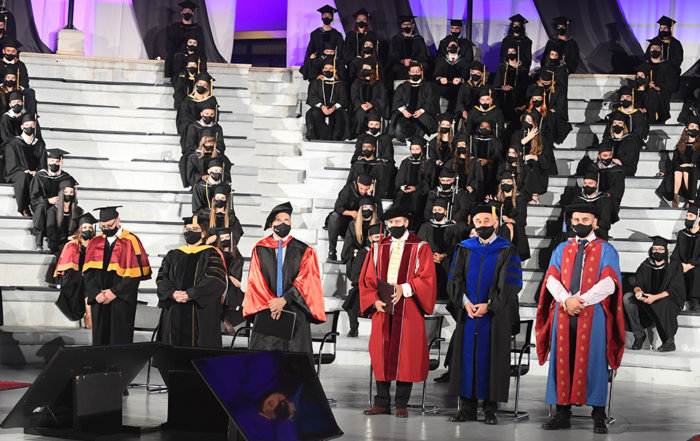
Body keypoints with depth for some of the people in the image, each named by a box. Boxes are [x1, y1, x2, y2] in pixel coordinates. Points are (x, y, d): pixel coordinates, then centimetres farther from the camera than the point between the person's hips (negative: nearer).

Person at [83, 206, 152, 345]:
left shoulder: (130, 242, -3)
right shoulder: (95, 243, 11)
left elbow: (135, 275, -9)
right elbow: (88, 272, 6)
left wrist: (114, 292, -13)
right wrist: (96, 293, -9)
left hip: (122, 301, -4)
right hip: (99, 300, 4)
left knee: (120, 339, -4)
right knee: (100, 339, 4)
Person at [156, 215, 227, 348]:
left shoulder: (211, 254, 4)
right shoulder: (173, 255, 18)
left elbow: (214, 280, -9)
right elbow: (161, 278, 9)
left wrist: (190, 295, -18)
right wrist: (172, 293, -12)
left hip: (201, 313, -4)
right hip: (174, 316, 4)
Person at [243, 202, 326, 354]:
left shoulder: (304, 251, 10)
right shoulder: (260, 249, 11)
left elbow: (305, 280, 0)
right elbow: (256, 280, 5)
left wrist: (284, 299, -12)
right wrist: (271, 303, -9)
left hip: (295, 313, 0)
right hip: (266, 312, 0)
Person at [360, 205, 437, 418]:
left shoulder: (420, 248, 2)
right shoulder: (379, 248, 12)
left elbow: (427, 278, -5)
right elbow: (367, 279, 10)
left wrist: (404, 289, -19)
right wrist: (375, 300, -6)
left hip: (408, 310, -3)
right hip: (382, 309, 3)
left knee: (406, 354, -1)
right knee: (381, 353, 2)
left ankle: (401, 404, 4)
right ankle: (382, 402, 8)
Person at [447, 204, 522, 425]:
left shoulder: (507, 251, 1)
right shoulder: (464, 249, 10)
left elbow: (510, 284, -7)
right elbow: (455, 279, 5)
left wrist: (488, 305, -14)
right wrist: (465, 302, -11)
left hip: (496, 315, -3)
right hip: (468, 312, 3)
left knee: (492, 358, -1)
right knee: (467, 356, 2)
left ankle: (490, 409, 5)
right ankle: (467, 407, 8)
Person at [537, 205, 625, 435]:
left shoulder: (606, 250, 7)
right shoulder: (561, 249, 17)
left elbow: (609, 282, -6)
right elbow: (552, 279, 4)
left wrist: (582, 300, -17)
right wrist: (566, 300, -14)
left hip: (593, 314, -3)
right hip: (563, 313, 3)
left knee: (592, 362, -4)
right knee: (562, 361, 1)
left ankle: (599, 416, -1)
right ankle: (562, 414, 5)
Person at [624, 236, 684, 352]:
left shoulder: (674, 266, -1)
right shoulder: (645, 266, 10)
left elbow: (674, 290, -10)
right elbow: (638, 284, 2)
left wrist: (655, 297, -25)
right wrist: (638, 291, -25)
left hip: (669, 302, -4)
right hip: (647, 303, 4)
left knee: (663, 303, -38)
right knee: (627, 297, -20)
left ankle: (669, 341, -28)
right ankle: (639, 335, -18)